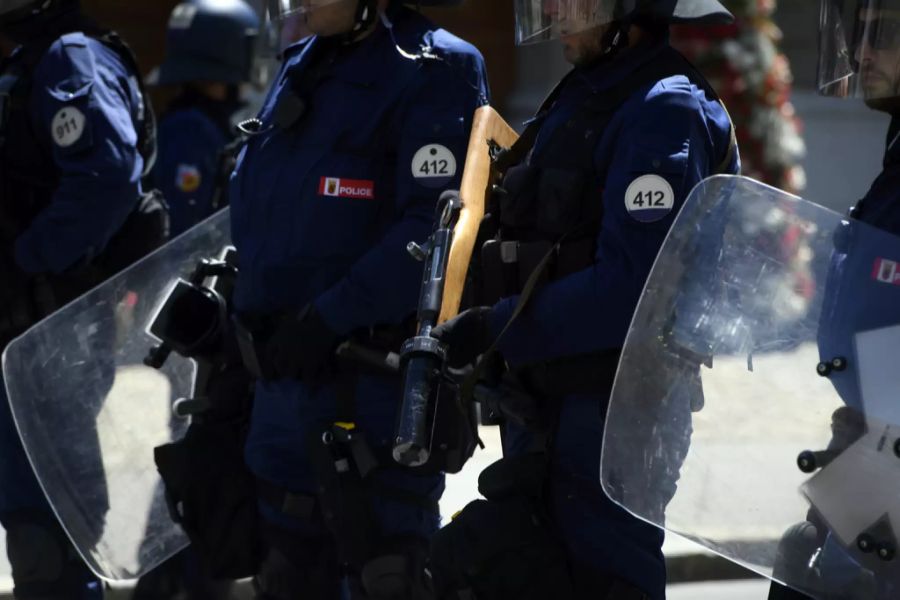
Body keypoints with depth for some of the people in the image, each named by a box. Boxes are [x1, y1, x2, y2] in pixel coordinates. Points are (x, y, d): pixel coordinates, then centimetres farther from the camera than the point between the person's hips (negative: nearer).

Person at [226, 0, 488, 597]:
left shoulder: (433, 72, -12)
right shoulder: (302, 68, 16)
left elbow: (433, 229, -21)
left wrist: (329, 317, -24)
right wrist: (222, 298, 15)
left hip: (372, 385, -9)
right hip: (283, 381, 9)